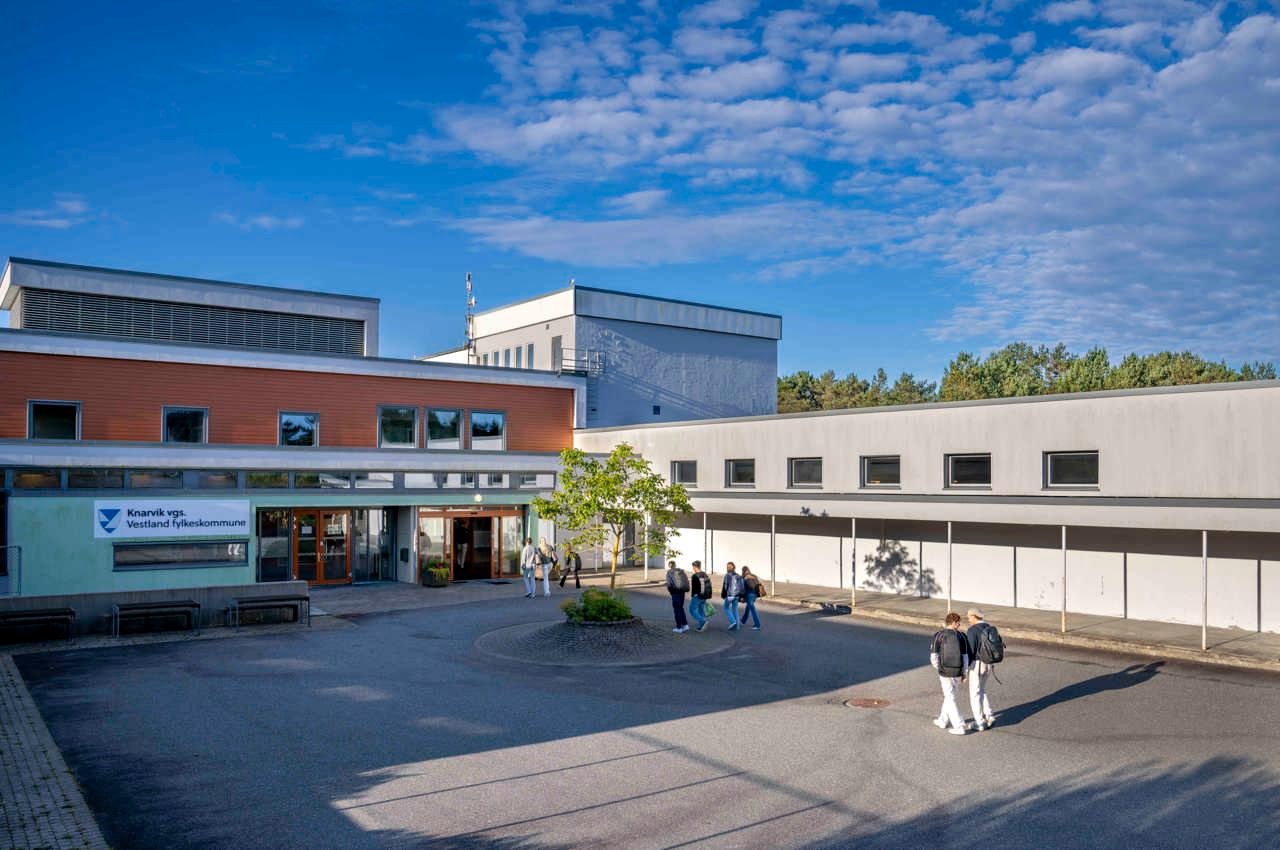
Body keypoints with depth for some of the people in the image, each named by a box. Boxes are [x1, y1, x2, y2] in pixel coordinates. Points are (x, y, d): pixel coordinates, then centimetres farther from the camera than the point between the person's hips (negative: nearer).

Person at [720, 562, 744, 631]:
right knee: (735, 609, 11)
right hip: (736, 595, 6)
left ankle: (733, 621, -8)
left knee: (726, 608, 9)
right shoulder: (738, 576, 8)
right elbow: (741, 586, 9)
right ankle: (736, 626, 10)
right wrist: (740, 595, 14)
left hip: (729, 595, -6)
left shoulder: (727, 575, -10)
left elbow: (725, 586, -11)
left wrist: (723, 594, -2)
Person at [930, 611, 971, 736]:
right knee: (949, 696, 20)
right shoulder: (961, 636, -1)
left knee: (950, 699, 4)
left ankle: (958, 726, 0)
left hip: (945, 672, -3)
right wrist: (965, 673, 10)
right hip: (958, 672, 3)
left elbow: (933, 656, -7)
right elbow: (965, 656, 1)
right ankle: (943, 721, 32)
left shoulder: (939, 635, -6)